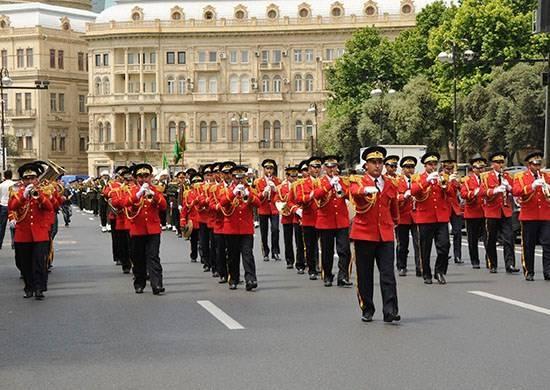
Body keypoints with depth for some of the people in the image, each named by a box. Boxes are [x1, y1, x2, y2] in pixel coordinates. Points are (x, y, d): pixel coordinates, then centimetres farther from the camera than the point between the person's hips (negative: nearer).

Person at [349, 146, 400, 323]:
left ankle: (390, 311, -12)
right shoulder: (357, 180, -1)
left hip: (385, 235, 2)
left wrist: (394, 222, 35)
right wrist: (366, 190, -47)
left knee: (388, 274, -8)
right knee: (365, 275, 5)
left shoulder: (390, 183, 11)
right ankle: (367, 310, 16)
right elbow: (354, 191, -26)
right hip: (364, 234, -2)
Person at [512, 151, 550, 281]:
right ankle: (529, 272, 10)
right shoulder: (520, 177, 5)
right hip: (529, 216, -2)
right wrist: (532, 186, -23)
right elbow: (515, 191, -12)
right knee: (528, 246, 2)